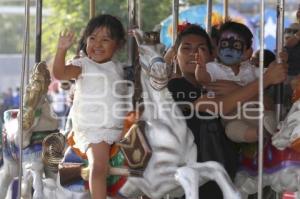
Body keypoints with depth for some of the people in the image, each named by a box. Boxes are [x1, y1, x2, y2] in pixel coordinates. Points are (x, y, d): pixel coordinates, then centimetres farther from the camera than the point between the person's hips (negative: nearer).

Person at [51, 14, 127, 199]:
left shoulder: (119, 68, 14)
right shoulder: (83, 65, -2)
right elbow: (59, 73, -20)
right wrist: (62, 50, -33)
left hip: (120, 128, 6)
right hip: (92, 130, -6)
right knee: (99, 166, -25)